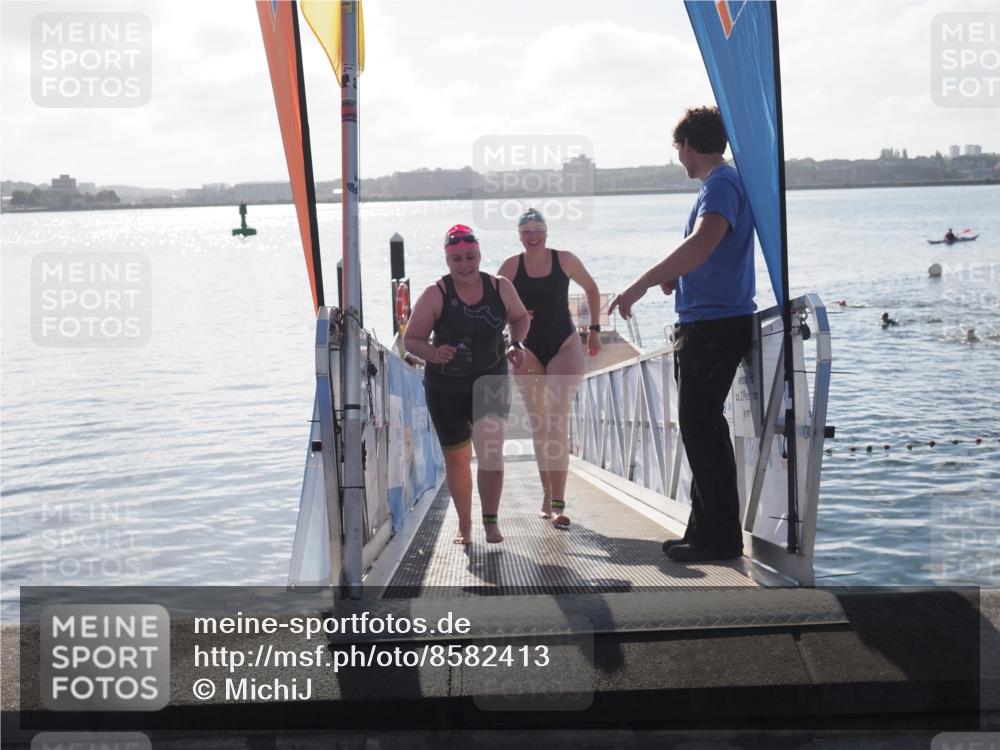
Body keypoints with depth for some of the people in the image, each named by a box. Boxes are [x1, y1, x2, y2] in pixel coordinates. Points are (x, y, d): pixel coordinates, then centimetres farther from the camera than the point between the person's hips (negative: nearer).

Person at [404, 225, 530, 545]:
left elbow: (520, 318, 14)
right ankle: (464, 525, 28)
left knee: (490, 450, -16)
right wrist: (433, 354, -28)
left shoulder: (500, 288, -5)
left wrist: (516, 343, -5)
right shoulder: (435, 295, -12)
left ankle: (491, 521, 1)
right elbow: (411, 339, -8)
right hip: (446, 386, 0)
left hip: (490, 381, 0)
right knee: (456, 457, 10)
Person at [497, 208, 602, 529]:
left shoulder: (565, 260, -3)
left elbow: (591, 289, 13)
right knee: (538, 425, 8)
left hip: (565, 346, -2)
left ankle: (558, 503, -17)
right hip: (528, 350, 2)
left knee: (557, 420, -15)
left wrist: (594, 329, 9)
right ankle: (548, 497, 18)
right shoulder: (511, 266, -2)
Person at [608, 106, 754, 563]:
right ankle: (706, 531, 22)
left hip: (714, 325, -11)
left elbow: (704, 241, -32)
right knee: (701, 427, 14)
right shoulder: (722, 182, 18)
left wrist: (642, 284, -36)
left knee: (700, 428, -7)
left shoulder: (720, 184, -14)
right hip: (709, 324, 11)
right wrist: (673, 276, 18)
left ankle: (720, 538, -1)